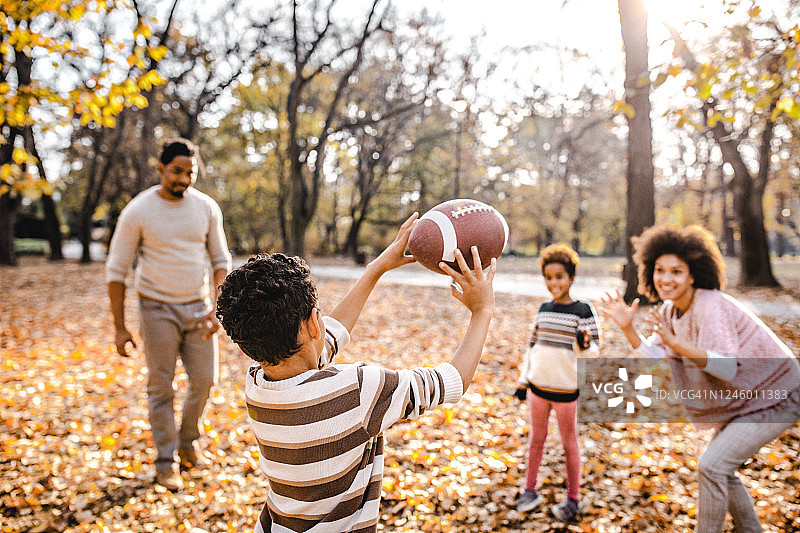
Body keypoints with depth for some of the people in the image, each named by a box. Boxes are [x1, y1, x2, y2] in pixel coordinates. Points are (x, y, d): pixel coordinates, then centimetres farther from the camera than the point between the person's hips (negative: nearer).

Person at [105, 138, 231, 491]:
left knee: (204, 379, 6)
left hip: (198, 307, 3)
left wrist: (217, 309, -7)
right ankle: (166, 461, 21)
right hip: (158, 310, -3)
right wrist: (119, 327, -7)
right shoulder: (137, 211, -11)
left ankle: (187, 438, 33)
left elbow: (220, 260, 5)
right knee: (161, 387, 5)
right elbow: (116, 270, -6)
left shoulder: (207, 207, -1)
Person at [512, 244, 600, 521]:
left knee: (569, 444, 10)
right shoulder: (543, 309, 4)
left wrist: (585, 344, -34)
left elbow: (594, 349, -10)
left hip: (566, 389, -4)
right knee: (536, 438, 16)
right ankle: (530, 490, 31)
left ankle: (572, 498, 25)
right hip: (538, 385, 4)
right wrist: (523, 381, 12)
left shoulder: (583, 310, -10)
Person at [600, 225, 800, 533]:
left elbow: (727, 368, -37)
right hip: (740, 400, 9)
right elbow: (655, 357, -5)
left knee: (712, 465, -16)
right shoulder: (670, 310, -3)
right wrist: (627, 328, -17)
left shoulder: (710, 306, -30)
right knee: (718, 469, 17)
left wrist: (676, 342, -48)